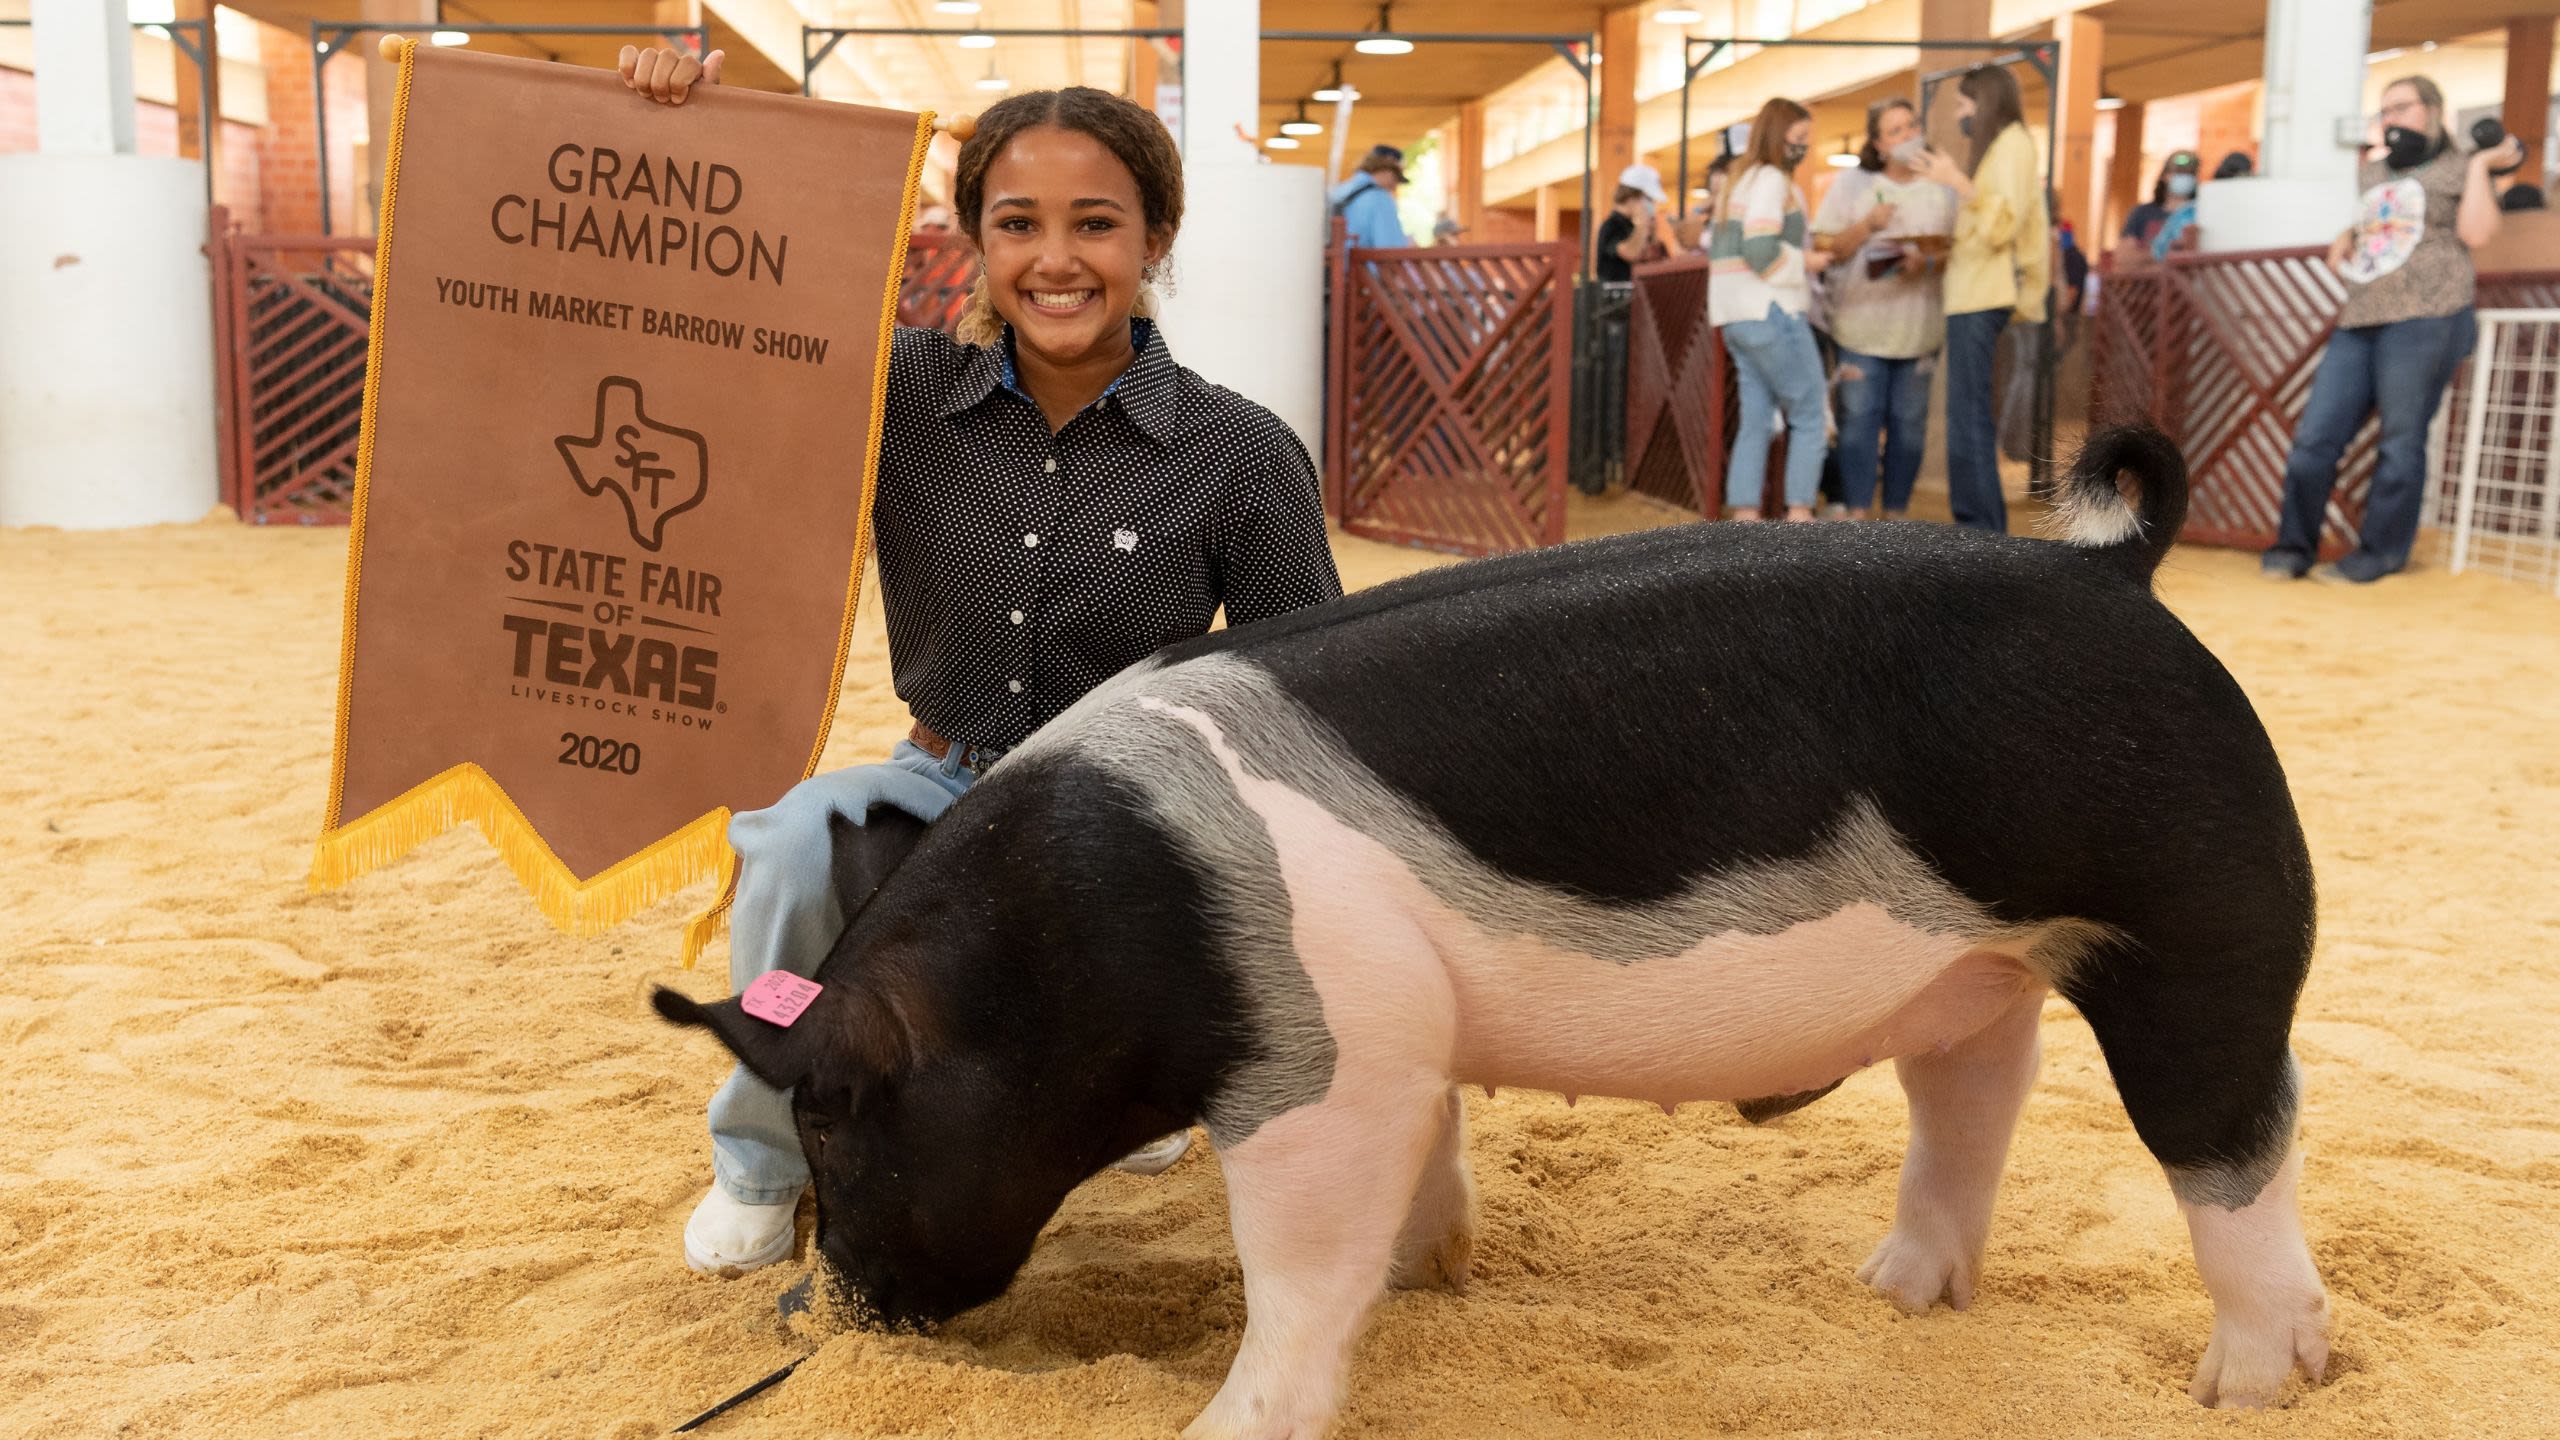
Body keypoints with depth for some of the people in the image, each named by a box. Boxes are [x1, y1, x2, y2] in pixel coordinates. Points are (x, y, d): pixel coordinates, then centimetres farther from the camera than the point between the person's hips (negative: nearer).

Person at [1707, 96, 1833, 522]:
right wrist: (1804, 261, -6)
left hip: (1735, 317, 9)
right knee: (1811, 414, -2)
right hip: (1771, 313, -9)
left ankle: (1745, 516, 1)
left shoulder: (1740, 181, 21)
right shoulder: (1772, 179, -9)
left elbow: (1720, 249, 20)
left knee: (1755, 419, 6)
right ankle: (1799, 515, -5)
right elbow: (1761, 250, -21)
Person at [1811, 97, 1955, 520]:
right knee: (1859, 418, -4)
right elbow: (1824, 249, 0)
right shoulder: (1851, 185, 5)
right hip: (1861, 323, -1)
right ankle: (1857, 511, 2)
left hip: (1919, 327, 1)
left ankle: (1896, 512, 12)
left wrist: (1929, 262, -16)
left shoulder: (1942, 189, 7)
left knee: (1909, 422, 3)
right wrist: (1868, 225, -14)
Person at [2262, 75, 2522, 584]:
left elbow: (2476, 234, -9)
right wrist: (2343, 245, 21)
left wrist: (2482, 164, -6)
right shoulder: (2372, 170, 25)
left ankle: (2380, 554, 0)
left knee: (2401, 440, -5)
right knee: (2315, 435, -2)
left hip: (2425, 317, -6)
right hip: (2359, 319, 6)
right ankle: (2293, 547, 4)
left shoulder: (2459, 169, 7)